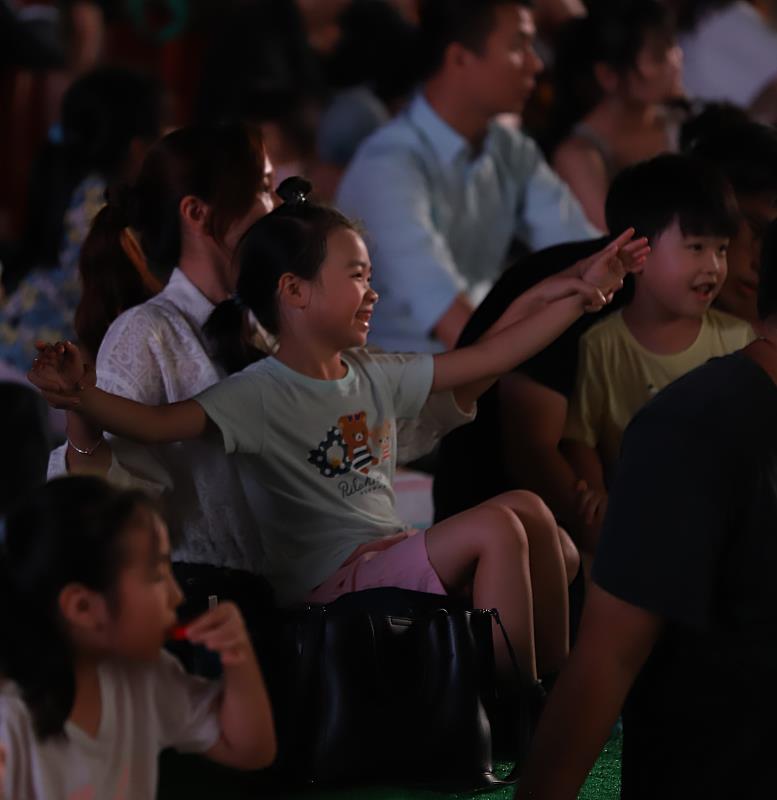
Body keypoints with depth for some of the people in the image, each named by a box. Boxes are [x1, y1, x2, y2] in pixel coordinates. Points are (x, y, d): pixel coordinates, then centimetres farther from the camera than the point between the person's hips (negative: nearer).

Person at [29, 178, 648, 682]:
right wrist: (81, 395, -44)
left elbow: (485, 359, 15)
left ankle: (557, 676, 1)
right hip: (326, 586, -8)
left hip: (390, 558, 8)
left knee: (527, 508, -7)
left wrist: (581, 293, 15)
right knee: (495, 529, -21)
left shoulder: (374, 376, 13)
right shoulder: (262, 394, -10)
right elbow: (161, 423, -24)